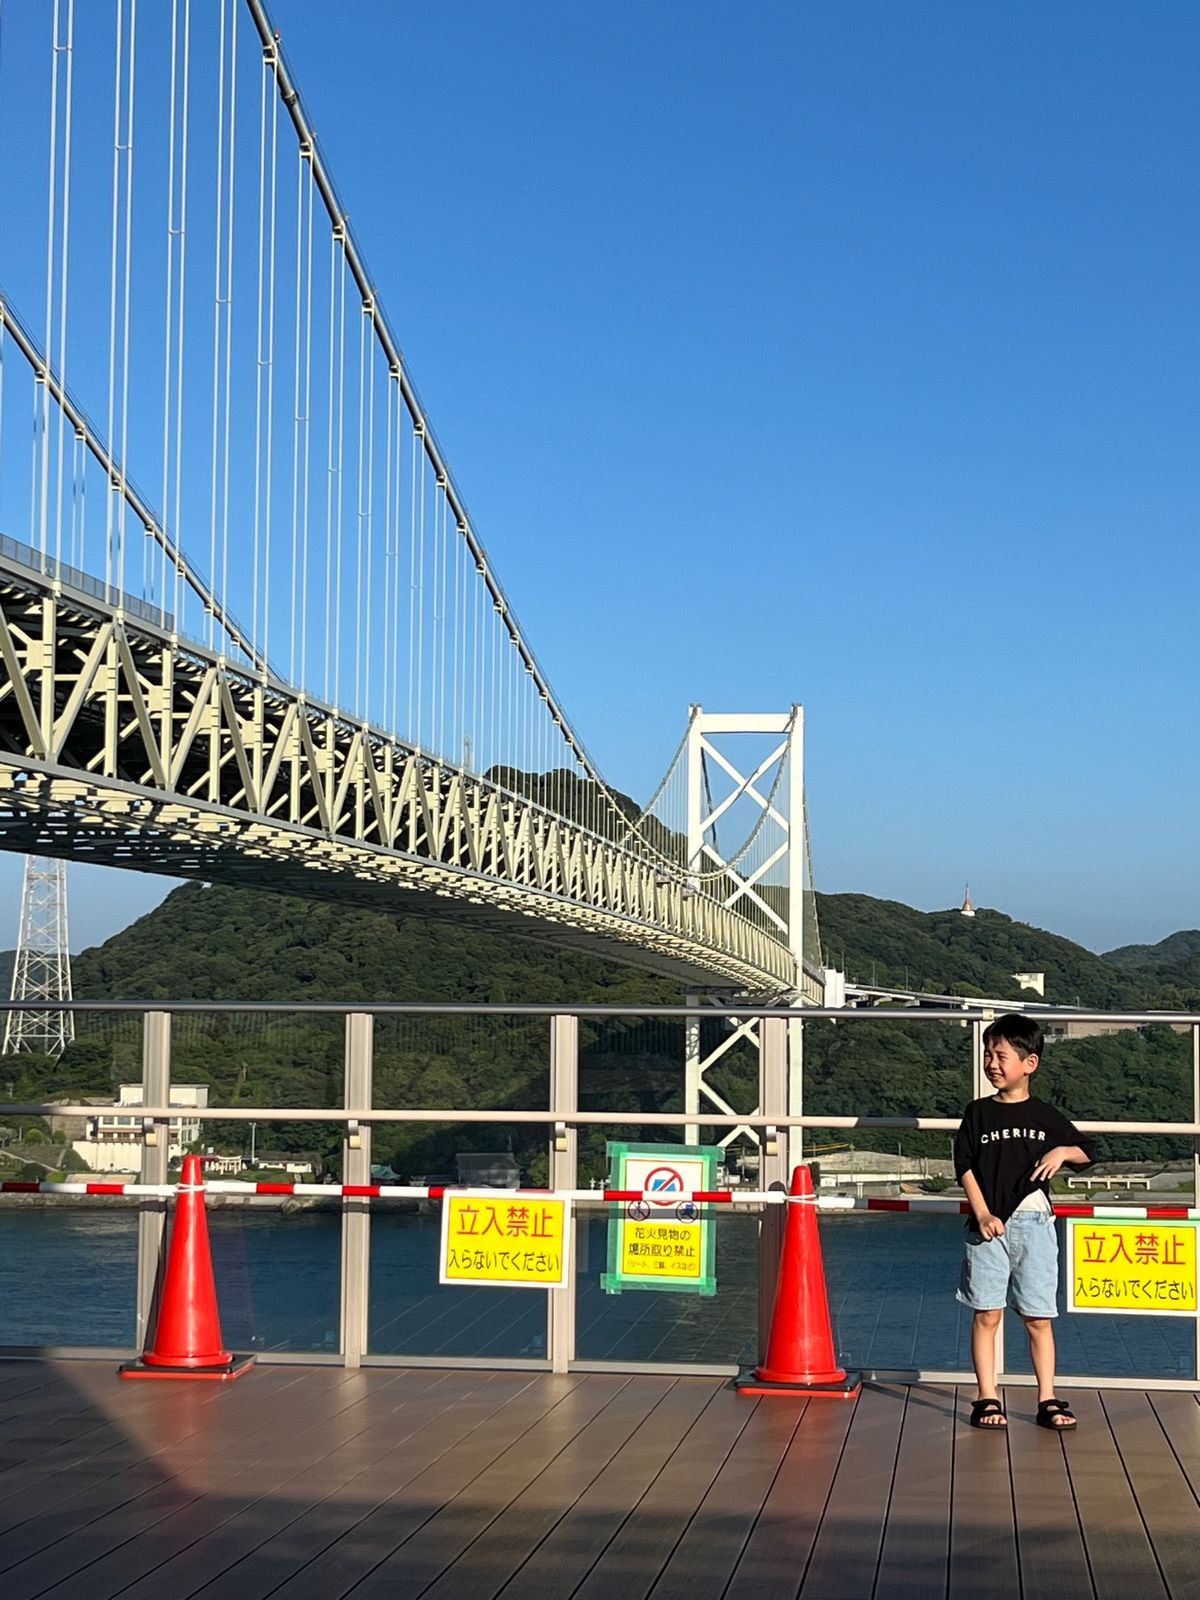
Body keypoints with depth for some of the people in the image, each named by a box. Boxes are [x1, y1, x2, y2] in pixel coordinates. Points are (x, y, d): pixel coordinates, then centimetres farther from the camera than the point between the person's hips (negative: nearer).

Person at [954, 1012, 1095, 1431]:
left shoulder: (1046, 1116, 5)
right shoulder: (978, 1113, 4)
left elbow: (1087, 1152, 13)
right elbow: (965, 1167, 1)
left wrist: (1063, 1151, -8)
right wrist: (982, 1214, -9)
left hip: (1034, 1224, 0)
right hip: (988, 1225, 0)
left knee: (1039, 1318, 4)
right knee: (987, 1315, 1)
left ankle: (1047, 1400, 12)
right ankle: (987, 1400, 8)